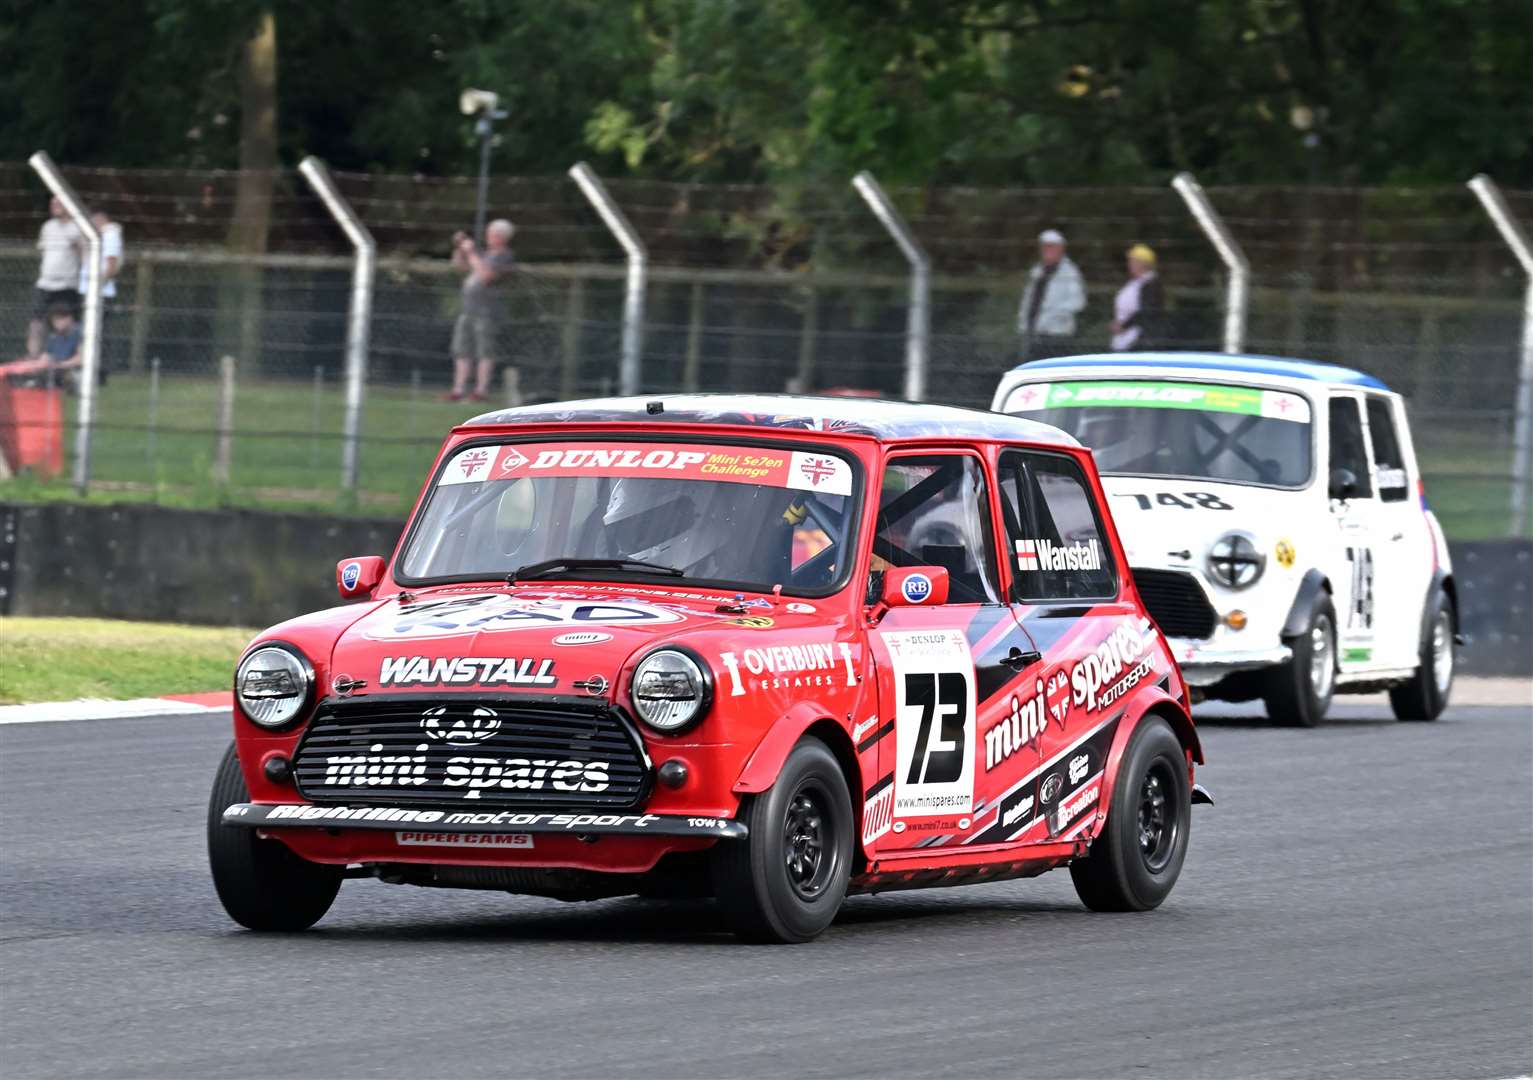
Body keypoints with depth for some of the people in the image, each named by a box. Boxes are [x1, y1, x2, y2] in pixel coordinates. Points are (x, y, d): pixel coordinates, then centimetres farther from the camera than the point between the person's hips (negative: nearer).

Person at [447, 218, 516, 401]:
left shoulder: (504, 258, -7)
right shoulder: (486, 254, 21)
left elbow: (485, 274, -21)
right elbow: (459, 264, 29)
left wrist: (471, 253, -16)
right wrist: (459, 247, 11)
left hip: (488, 309, -9)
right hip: (469, 309, 9)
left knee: (485, 351, -9)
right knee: (462, 350, 5)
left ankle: (481, 390, -10)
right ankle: (459, 389, 5)